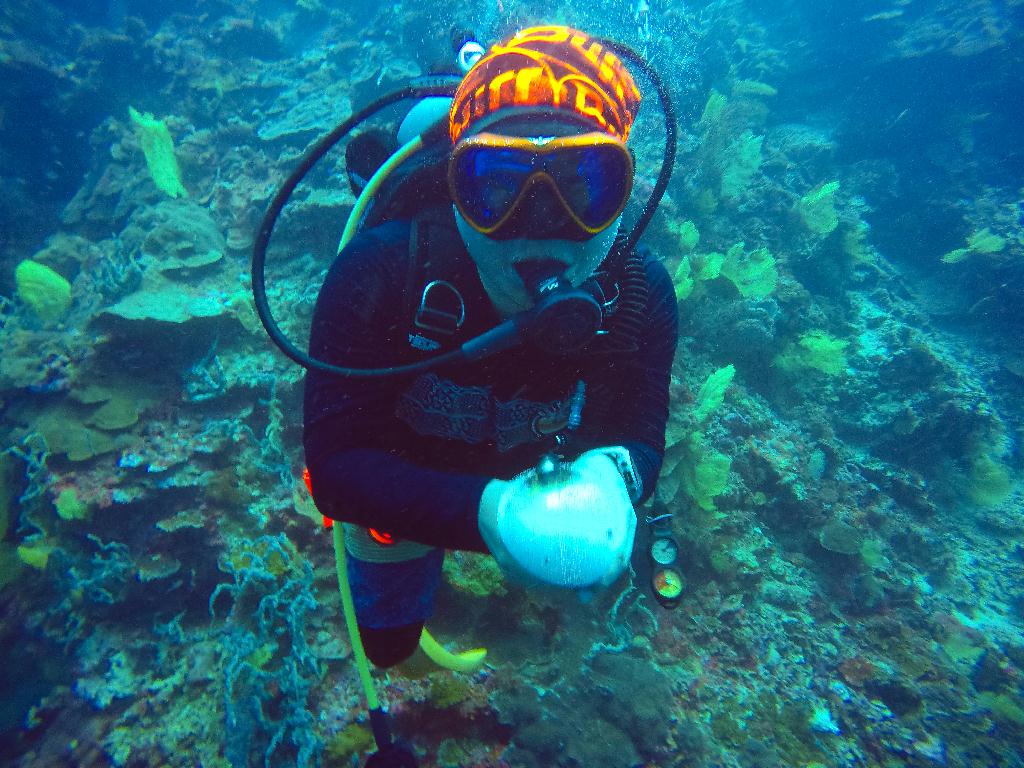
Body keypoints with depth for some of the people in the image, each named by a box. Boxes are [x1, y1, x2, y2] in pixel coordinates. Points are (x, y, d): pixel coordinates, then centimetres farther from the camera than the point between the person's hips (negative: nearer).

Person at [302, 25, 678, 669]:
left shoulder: (640, 296, -29)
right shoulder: (378, 275, -38)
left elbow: (640, 439, -22)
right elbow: (335, 465, -37)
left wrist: (610, 479, -48)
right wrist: (485, 511, -54)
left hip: (538, 474, 2)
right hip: (404, 497, -1)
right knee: (389, 647, 24)